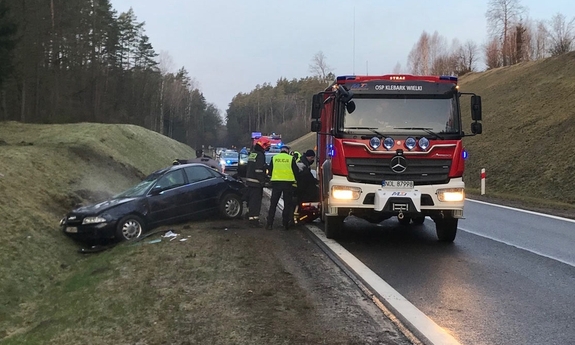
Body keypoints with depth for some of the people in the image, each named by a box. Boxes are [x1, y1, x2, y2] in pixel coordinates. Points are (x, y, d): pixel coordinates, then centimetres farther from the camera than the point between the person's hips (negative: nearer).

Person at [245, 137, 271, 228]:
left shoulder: (252, 154, 15)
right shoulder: (260, 155, -16)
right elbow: (259, 170, -21)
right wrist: (262, 181, -17)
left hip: (249, 180, 10)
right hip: (256, 182, -10)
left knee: (251, 199, 19)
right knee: (256, 200, -7)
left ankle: (250, 216, 31)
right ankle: (254, 220, -8)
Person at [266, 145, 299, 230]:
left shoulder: (274, 158, 7)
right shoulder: (291, 159, 1)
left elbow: (270, 171, 12)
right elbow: (296, 171, 4)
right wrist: (294, 180, 20)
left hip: (276, 182, 1)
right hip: (288, 183, -1)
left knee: (273, 204, 6)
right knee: (287, 204, 7)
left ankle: (269, 224, 2)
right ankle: (285, 224, 7)